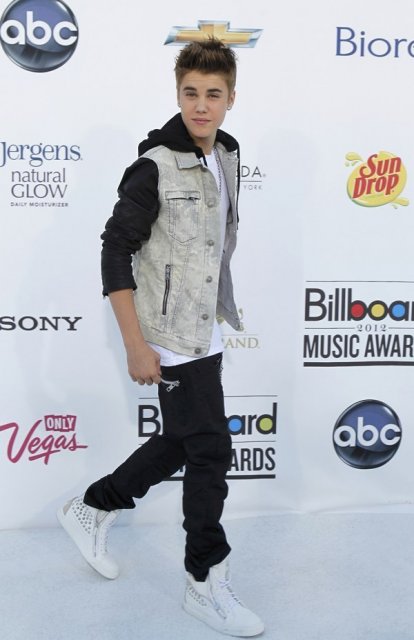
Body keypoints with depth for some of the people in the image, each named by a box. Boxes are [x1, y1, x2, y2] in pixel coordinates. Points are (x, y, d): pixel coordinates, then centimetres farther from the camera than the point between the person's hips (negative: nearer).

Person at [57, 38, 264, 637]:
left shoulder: (226, 156, 8)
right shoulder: (154, 167, -16)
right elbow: (115, 254, -16)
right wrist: (136, 346, -18)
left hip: (205, 336, 8)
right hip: (172, 342, -8)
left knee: (181, 442, 18)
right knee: (211, 452, -1)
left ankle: (92, 510, 36)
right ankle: (207, 582, 18)